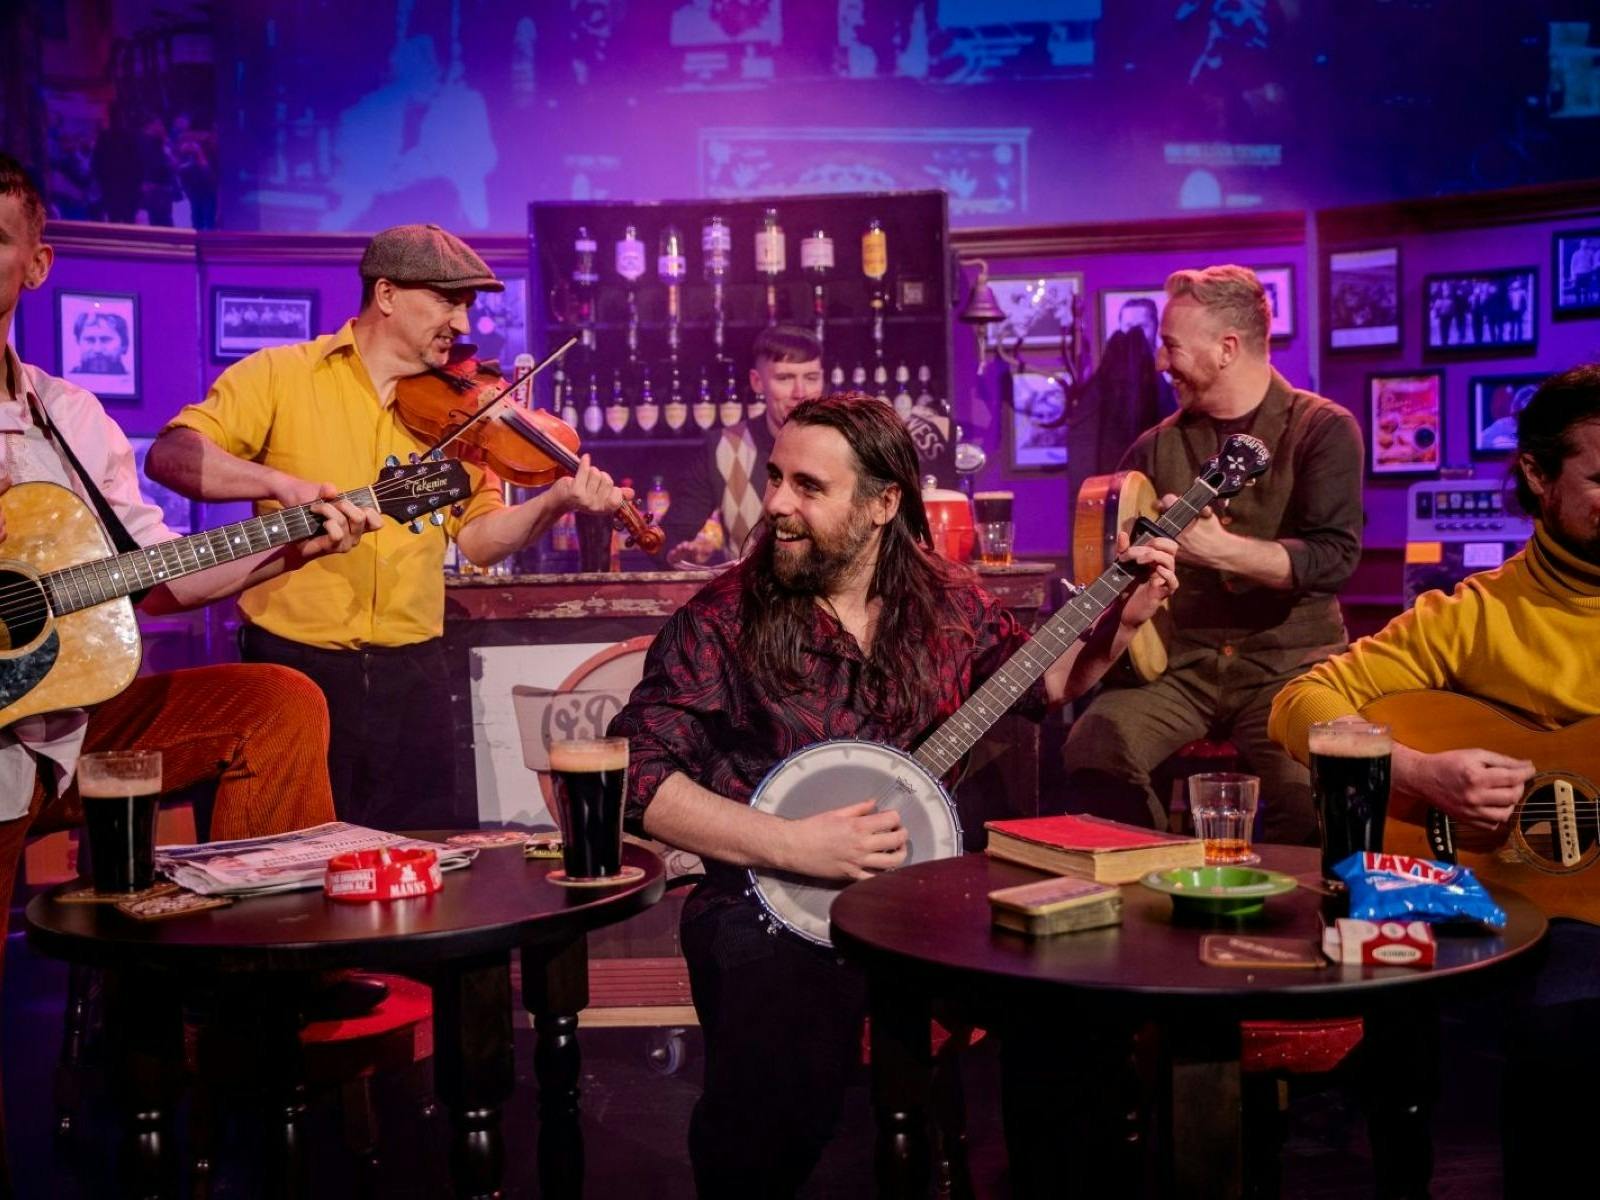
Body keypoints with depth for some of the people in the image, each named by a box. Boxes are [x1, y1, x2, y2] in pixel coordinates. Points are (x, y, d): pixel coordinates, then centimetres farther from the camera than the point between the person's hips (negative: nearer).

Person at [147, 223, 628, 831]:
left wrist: (554, 502, -13)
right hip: (294, 665, -3)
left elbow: (478, 537, 4)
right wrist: (282, 483, -27)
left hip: (410, 673, 3)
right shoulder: (279, 375, -1)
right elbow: (169, 455, -12)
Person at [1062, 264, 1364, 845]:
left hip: (1289, 661, -3)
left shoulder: (1322, 429, -1)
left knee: (1312, 792, -31)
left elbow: (1334, 557, -14)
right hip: (1177, 660, 3)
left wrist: (1218, 548, -24)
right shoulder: (1157, 448, 11)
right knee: (1093, 753, -24)